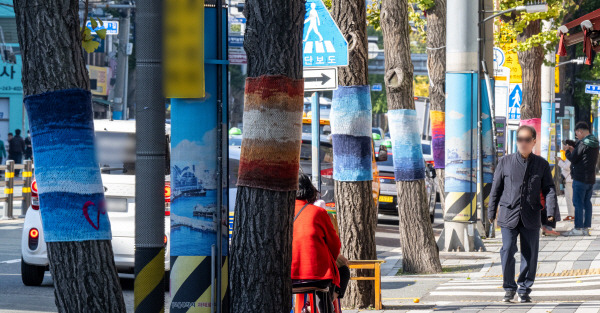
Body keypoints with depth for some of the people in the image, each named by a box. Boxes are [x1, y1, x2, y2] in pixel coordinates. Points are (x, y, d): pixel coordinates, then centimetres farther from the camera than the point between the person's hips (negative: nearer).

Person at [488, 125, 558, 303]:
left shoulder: (542, 164, 6)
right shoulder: (505, 162, 5)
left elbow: (549, 189, 3)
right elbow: (496, 188, 10)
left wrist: (551, 211, -10)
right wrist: (491, 212, 9)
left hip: (531, 218, 1)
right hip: (509, 214, -1)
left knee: (530, 254, 3)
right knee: (507, 251, -8)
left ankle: (524, 289, 15)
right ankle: (509, 288, 8)